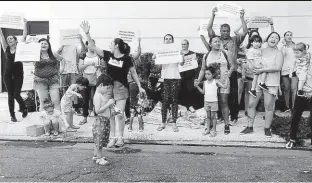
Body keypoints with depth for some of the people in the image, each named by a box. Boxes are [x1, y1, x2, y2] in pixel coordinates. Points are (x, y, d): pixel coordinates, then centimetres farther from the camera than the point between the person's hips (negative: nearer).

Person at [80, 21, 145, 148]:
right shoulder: (108, 55, 3)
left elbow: (133, 73, 1)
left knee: (120, 114, 0)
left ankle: (120, 138, 14)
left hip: (121, 88, -3)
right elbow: (93, 47, 0)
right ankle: (112, 138, 18)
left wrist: (139, 86, -1)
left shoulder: (126, 58, -6)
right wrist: (87, 34, -9)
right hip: (108, 87, 3)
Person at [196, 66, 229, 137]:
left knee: (213, 116, 0)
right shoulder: (205, 82, 6)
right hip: (207, 101, 4)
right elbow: (203, 92, 13)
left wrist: (226, 79, -18)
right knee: (208, 116, 11)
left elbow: (225, 86, -12)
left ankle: (214, 130, 8)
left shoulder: (216, 82, -7)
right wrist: (197, 86, 8)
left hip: (214, 102, -4)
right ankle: (208, 129, 19)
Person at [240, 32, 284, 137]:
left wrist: (262, 70, -18)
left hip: (271, 83, -4)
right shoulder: (261, 51, 13)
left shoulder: (278, 53, 0)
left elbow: (278, 67, -14)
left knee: (269, 107, -1)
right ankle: (250, 127, 14)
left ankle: (267, 129, 13)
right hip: (257, 81, 4)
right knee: (251, 104, 3)